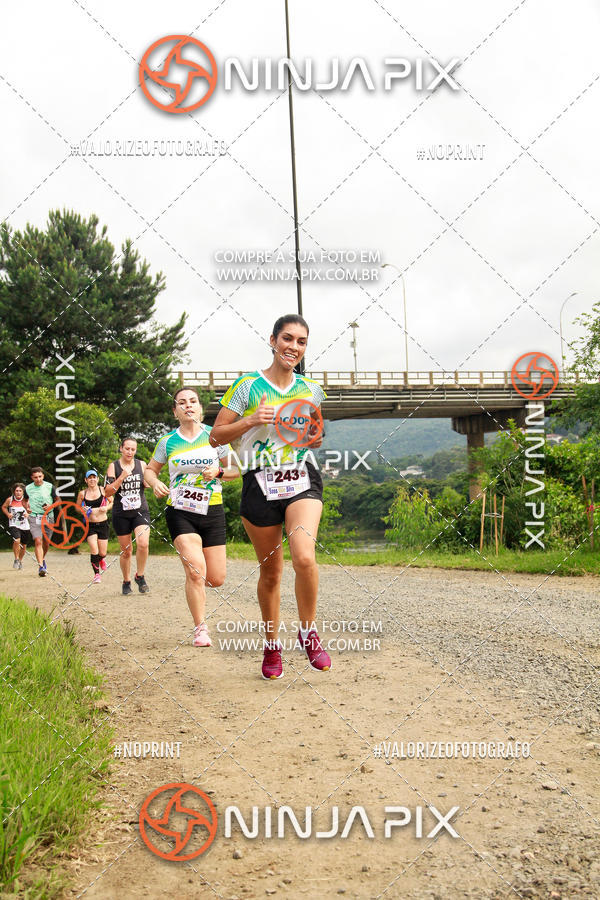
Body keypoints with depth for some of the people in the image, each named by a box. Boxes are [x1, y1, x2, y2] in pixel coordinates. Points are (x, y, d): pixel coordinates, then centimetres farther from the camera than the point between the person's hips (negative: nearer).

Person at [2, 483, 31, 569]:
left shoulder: (26, 501, -6)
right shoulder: (10, 500, -5)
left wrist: (28, 514, -17)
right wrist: (8, 514, -5)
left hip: (25, 526, 2)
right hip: (14, 525, -2)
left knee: (23, 546, 11)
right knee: (17, 541, -25)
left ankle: (20, 561, 37)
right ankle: (16, 560, -5)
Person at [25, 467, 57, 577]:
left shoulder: (50, 487, -2)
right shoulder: (28, 489, 2)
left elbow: (58, 500, 8)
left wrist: (51, 506, -11)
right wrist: (27, 508, 2)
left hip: (48, 517, 1)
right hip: (34, 518, -1)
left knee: (46, 542, 10)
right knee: (38, 541, -17)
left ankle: (43, 559, 39)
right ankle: (40, 566, -19)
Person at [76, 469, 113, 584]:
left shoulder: (103, 490, -2)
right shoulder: (82, 493, -1)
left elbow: (113, 502, 10)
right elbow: (77, 507, 12)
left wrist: (107, 508, -10)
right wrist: (83, 510, -10)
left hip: (103, 524, 1)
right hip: (90, 526, -1)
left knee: (102, 553, 5)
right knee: (94, 550, -16)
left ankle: (102, 559, 43)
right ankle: (97, 574, 1)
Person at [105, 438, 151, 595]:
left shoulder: (141, 465, 5)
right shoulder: (113, 467, 0)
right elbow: (107, 493, -7)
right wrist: (122, 477, -18)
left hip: (140, 511, 0)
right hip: (121, 514, 0)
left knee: (143, 543, -21)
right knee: (126, 551, 7)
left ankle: (140, 576, -1)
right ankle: (126, 581, 28)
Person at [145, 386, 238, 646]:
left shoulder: (214, 436, 3)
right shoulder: (168, 442, 3)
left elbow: (235, 469, 7)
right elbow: (150, 469, 16)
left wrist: (218, 472, -14)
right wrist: (155, 483, -6)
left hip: (212, 511, 1)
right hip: (180, 512, -1)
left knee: (217, 579, 2)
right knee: (196, 572, -18)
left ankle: (194, 582, 39)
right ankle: (200, 629, -4)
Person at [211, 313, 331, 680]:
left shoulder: (312, 390, 10)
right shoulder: (247, 385, 0)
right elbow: (216, 437, 0)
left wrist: (318, 438, 3)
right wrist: (251, 420, -15)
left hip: (302, 480, 1)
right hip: (261, 483, -1)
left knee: (304, 557, -23)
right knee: (270, 571, 7)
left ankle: (308, 631, 1)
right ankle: (272, 645, 28)